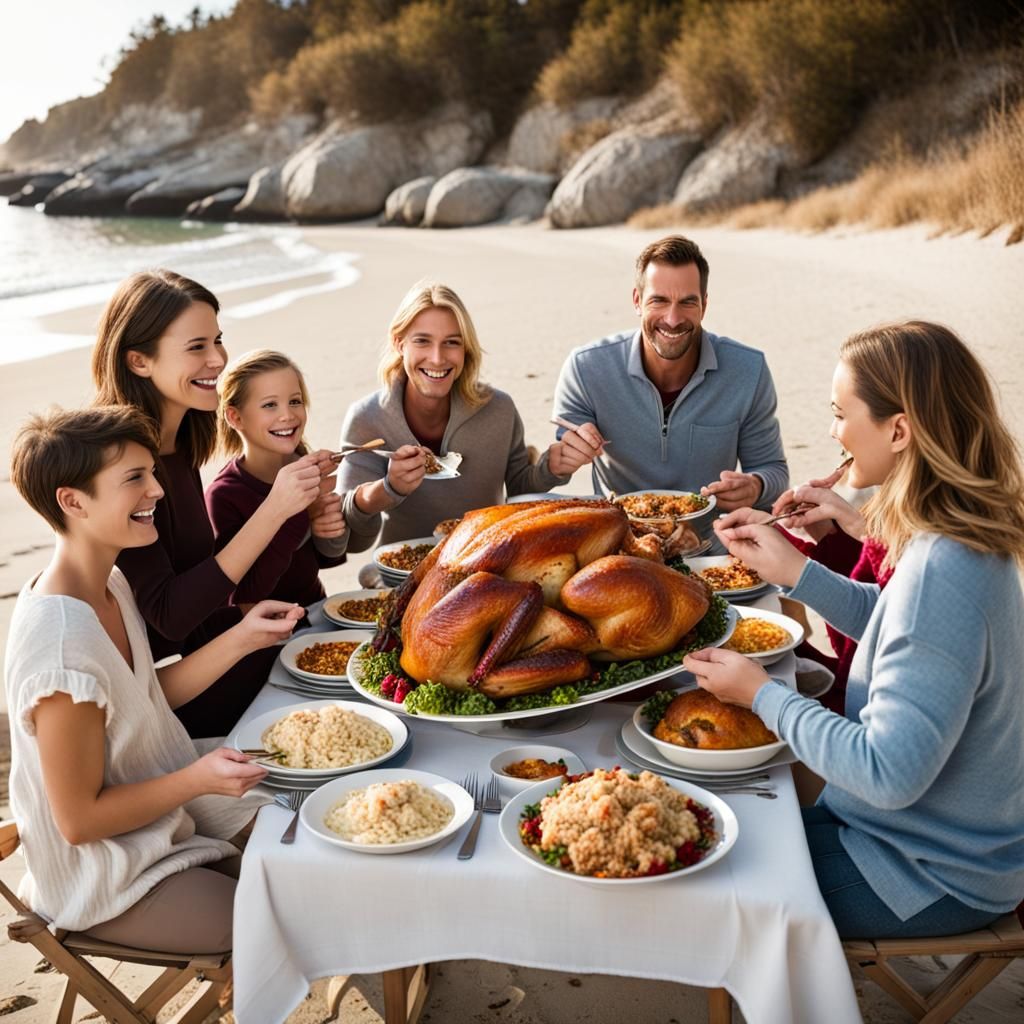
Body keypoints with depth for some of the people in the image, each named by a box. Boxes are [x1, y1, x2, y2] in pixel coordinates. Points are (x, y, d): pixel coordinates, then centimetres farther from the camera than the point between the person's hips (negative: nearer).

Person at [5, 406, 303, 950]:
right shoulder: (63, 647, -32)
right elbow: (79, 819, -23)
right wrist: (197, 778, -31)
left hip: (164, 818, 8)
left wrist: (243, 637, -6)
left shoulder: (110, 585, -4)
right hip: (105, 881, -8)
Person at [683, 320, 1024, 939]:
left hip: (936, 878, -8)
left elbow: (887, 775, -32)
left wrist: (762, 694, -20)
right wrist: (796, 573, 2)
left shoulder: (942, 574, -35)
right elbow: (895, 625, 15)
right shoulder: (967, 542, -4)